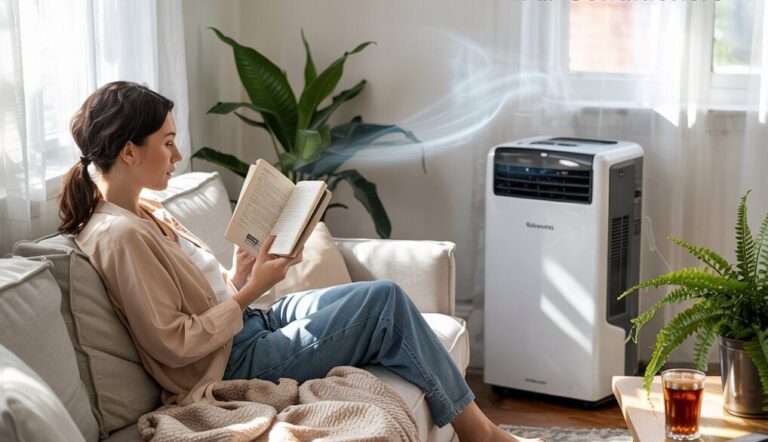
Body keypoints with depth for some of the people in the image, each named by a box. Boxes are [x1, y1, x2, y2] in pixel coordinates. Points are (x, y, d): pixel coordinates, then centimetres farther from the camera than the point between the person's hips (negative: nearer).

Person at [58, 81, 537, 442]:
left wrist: (237, 275, -2)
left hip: (251, 321, 10)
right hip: (234, 363, -10)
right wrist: (250, 290, -17)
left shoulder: (146, 212, 8)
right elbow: (174, 345, -23)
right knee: (386, 300, -11)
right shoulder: (119, 236, -22)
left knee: (385, 296, 1)